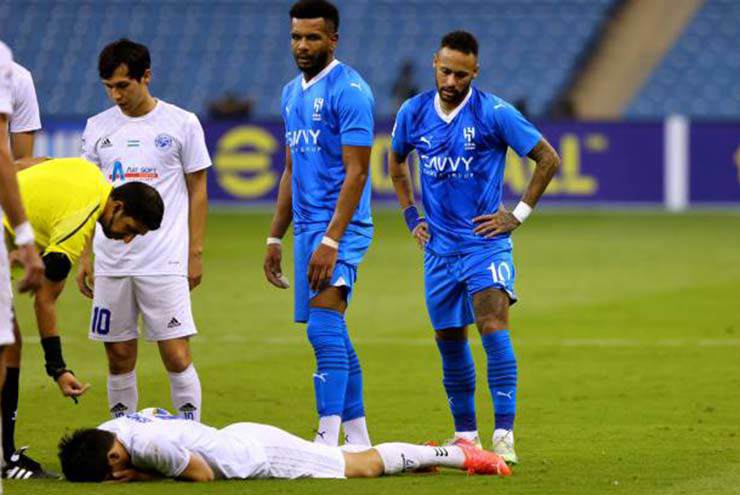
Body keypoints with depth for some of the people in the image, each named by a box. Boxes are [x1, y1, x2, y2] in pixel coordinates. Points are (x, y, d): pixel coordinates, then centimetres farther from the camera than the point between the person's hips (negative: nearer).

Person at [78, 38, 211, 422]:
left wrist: (195, 254, -1)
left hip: (166, 261, -3)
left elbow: (197, 191, 4)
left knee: (176, 354, -8)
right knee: (119, 357, 5)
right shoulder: (98, 127, 9)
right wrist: (83, 257, 9)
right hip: (110, 261, 3)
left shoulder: (182, 124, 0)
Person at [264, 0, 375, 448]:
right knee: (334, 335, 10)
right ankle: (358, 437, 16)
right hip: (307, 227, 9)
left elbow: (356, 172, -16)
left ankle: (329, 439, -24)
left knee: (324, 327, -19)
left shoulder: (349, 90, -11)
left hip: (339, 227, -9)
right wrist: (275, 238, 20)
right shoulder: (292, 92, 16)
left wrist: (330, 241, -23)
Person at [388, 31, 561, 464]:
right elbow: (396, 161, 23)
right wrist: (411, 214, 14)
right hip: (439, 247, 5)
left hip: (485, 242, -4)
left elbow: (548, 159, -3)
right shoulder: (413, 114, 2)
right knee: (449, 342, 9)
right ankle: (466, 435, 24)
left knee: (493, 324, -21)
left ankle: (504, 436, -24)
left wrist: (519, 215, -5)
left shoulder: (495, 113, -10)